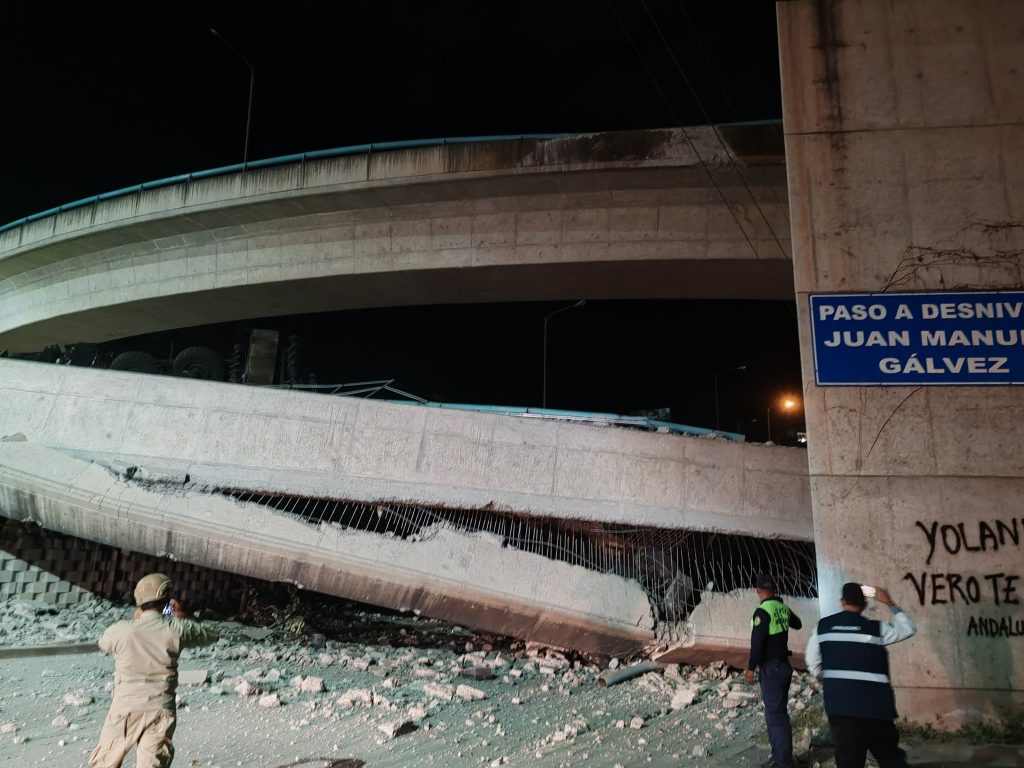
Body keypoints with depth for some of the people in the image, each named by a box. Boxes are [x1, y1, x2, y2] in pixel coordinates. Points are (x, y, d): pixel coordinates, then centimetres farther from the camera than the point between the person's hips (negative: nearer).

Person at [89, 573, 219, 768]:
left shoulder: (121, 630, -11)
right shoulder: (176, 630, -11)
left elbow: (103, 644, 14)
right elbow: (210, 635, 6)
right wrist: (181, 617, 14)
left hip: (125, 709, 1)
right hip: (160, 712, -1)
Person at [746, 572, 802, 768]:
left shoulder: (763, 611, -20)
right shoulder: (783, 608, 4)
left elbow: (757, 642, -22)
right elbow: (797, 624, 25)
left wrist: (751, 668, -14)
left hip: (771, 668, -9)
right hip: (783, 664, 9)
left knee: (775, 715, -3)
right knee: (778, 711, 18)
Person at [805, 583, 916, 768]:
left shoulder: (822, 626, 3)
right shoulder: (876, 628, -2)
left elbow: (813, 665, 7)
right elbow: (908, 628, 11)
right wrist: (891, 604, 20)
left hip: (840, 704, 0)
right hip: (875, 704, 0)